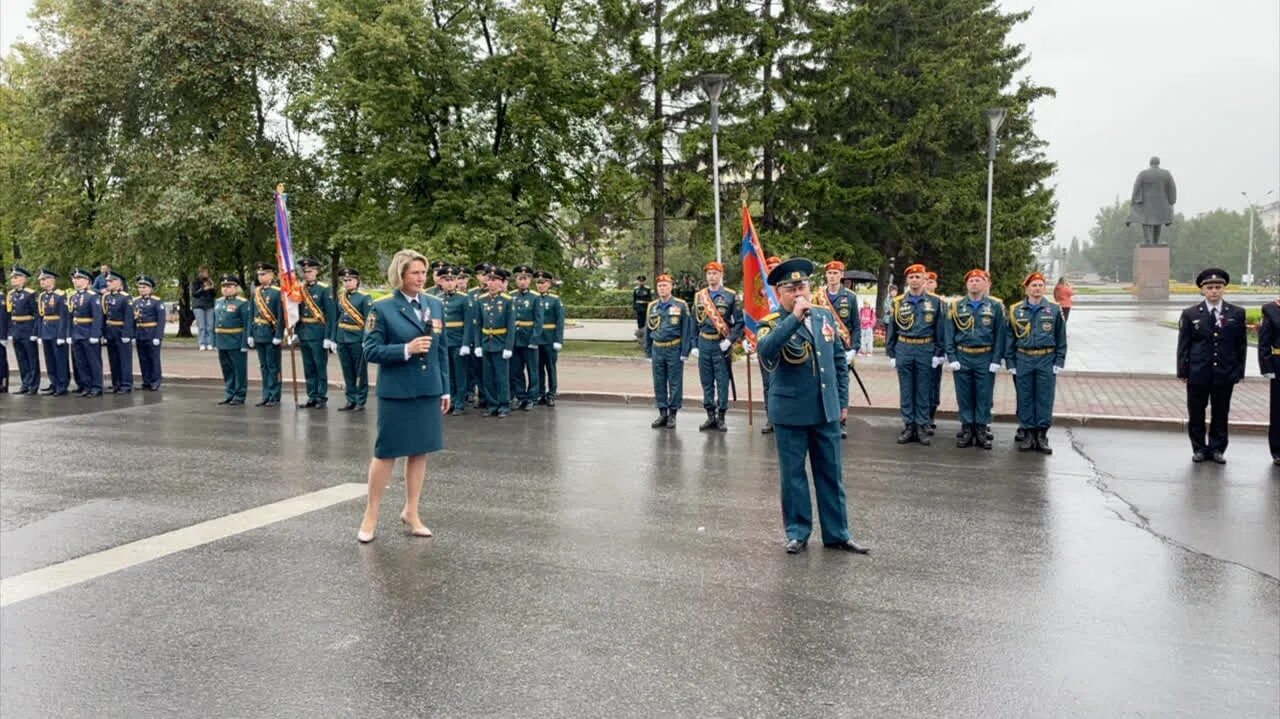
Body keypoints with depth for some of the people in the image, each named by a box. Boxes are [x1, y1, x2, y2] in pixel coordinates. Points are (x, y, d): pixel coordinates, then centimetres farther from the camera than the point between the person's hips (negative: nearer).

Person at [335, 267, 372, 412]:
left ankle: (360, 402, 10)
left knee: (360, 373, 3)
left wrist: (366, 340, -17)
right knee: (348, 373, 10)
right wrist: (334, 339, 11)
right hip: (342, 340, 6)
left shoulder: (364, 297, -7)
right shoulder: (340, 297, 10)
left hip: (358, 340, -6)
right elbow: (337, 319, 14)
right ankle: (351, 401, 18)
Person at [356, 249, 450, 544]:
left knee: (420, 451, 11)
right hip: (395, 392, -5)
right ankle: (371, 515, 17)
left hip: (428, 391, 5)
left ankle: (411, 511, 25)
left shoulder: (436, 305, 7)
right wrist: (406, 350, -21)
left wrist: (445, 389, 9)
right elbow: (370, 351, -10)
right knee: (385, 452, 3)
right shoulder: (382, 308, -7)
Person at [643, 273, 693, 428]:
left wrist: (685, 352, -9)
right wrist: (647, 352, 12)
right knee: (659, 383, 7)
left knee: (675, 383, 2)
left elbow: (687, 329, -4)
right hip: (657, 349, 4)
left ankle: (672, 415, 10)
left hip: (674, 349, -4)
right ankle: (662, 414, 17)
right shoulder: (651, 306, 9)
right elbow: (647, 330, 15)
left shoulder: (680, 305, -3)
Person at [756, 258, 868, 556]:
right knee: (793, 474, 6)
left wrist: (842, 401, 11)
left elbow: (839, 360, 13)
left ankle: (836, 534, 20)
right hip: (790, 412, -4)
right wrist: (794, 317, -33)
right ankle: (797, 533, 19)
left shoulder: (825, 316, 6)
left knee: (831, 474, 10)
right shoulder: (772, 324, -9)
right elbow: (766, 351, -33)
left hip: (827, 410, 4)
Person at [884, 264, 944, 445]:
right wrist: (891, 354, 4)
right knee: (906, 391, 5)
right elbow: (891, 329, 7)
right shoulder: (898, 302, 3)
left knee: (924, 391, 4)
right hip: (904, 349, 1)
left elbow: (939, 329, 4)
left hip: (926, 350, -1)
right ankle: (908, 427, 13)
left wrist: (938, 353, -1)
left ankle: (922, 428, 11)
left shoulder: (935, 301, 2)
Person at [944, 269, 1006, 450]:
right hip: (962, 357, 1)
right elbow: (948, 333, 3)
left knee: (984, 396, 4)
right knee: (964, 395, 5)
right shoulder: (956, 306, 3)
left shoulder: (996, 306, 1)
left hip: (985, 358, -1)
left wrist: (996, 360, -6)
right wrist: (952, 358, -5)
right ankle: (966, 429, 14)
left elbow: (1000, 334, 0)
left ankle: (982, 430, 13)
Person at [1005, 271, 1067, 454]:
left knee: (1044, 399, 2)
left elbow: (1061, 338, 6)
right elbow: (1010, 338, 7)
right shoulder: (1015, 310, 4)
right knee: (1025, 399, 4)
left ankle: (1042, 437, 10)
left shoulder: (1054, 310, 3)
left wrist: (1059, 363, 0)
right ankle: (1028, 435, 14)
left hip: (1046, 360, 0)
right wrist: (1010, 363, 2)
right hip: (1023, 360, 0)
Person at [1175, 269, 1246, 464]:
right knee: (1196, 413, 5)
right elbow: (1183, 345, 2)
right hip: (1198, 373, -1)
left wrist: (1239, 371, 2)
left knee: (1221, 413, 8)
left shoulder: (1237, 313, 4)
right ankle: (1199, 448, 18)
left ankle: (1217, 448, 20)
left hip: (1225, 374, 1)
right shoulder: (1190, 314, 1)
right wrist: (1183, 371, -3)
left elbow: (1242, 345, 7)